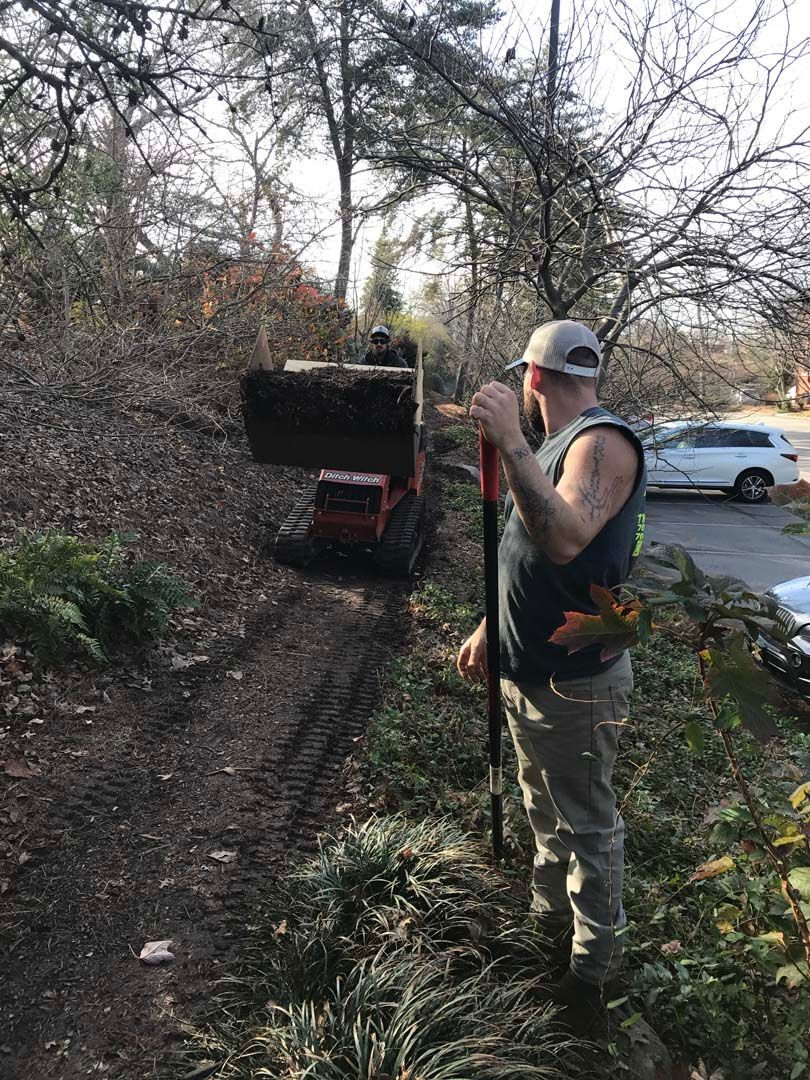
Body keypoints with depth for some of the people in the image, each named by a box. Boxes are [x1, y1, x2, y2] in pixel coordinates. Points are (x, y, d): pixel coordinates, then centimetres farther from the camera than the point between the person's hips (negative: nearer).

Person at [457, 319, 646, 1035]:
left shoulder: (603, 443, -20)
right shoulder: (559, 446, 12)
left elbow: (565, 540, -39)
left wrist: (511, 443, -43)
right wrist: (489, 631, 20)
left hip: (576, 684, -10)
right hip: (528, 673, 10)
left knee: (587, 827, 6)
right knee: (546, 813, 24)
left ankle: (593, 972, 25)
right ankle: (550, 926, 44)